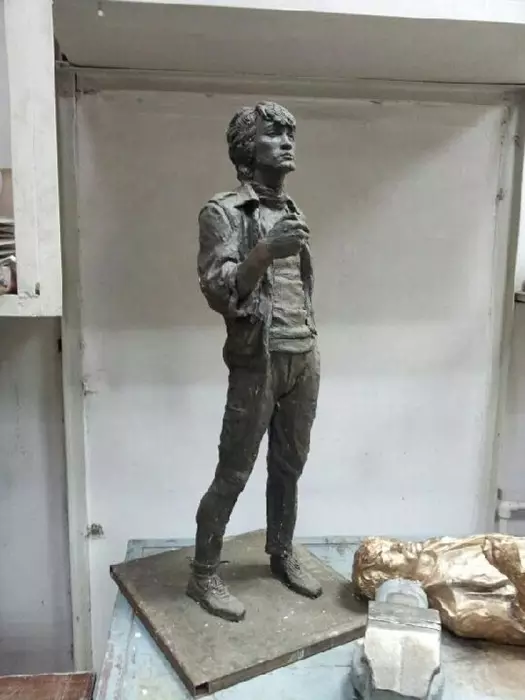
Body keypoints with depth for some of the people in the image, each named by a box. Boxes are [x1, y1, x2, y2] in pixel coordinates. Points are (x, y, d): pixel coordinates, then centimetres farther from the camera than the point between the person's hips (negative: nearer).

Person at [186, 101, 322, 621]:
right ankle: (203, 575, 18)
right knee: (232, 475, 1)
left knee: (289, 466, 16)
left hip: (305, 358, 7)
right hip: (257, 362, -6)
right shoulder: (223, 212, -8)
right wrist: (265, 250, -31)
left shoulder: (291, 211, 14)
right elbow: (218, 292, -18)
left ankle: (281, 554, 35)